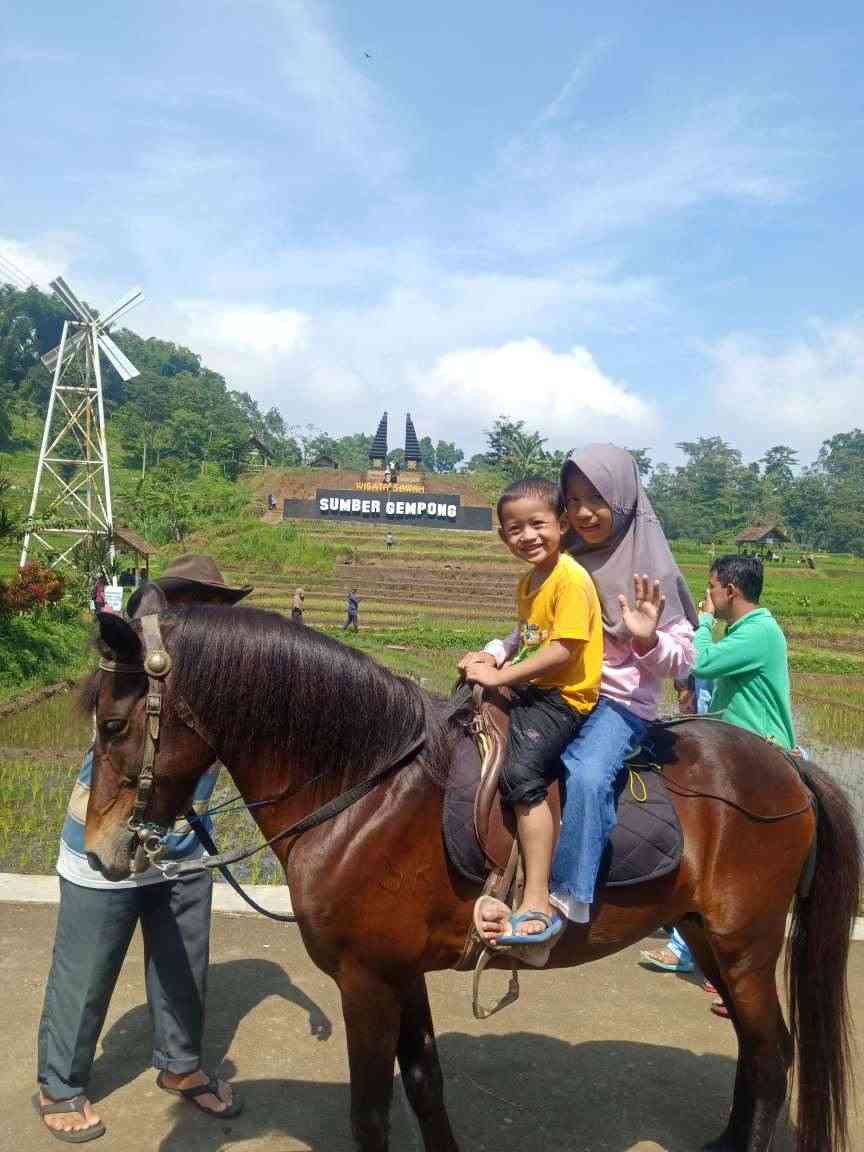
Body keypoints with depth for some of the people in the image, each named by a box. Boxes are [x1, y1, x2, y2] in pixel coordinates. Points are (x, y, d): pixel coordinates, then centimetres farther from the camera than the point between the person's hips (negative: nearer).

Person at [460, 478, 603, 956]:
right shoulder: (527, 582, 14)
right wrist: (494, 659, 6)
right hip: (528, 689, 10)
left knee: (522, 772, -28)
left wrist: (499, 676, -20)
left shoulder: (570, 579, -16)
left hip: (562, 697, -10)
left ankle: (537, 904, -27)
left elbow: (562, 651, -23)